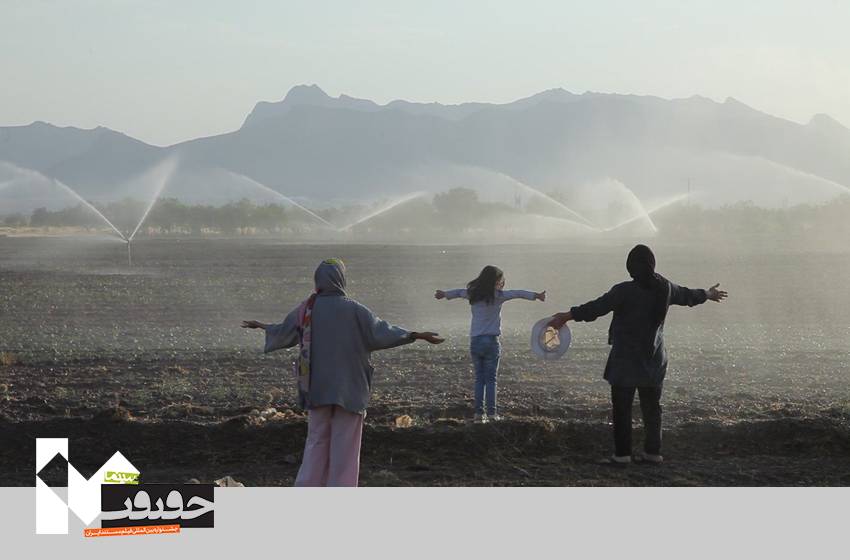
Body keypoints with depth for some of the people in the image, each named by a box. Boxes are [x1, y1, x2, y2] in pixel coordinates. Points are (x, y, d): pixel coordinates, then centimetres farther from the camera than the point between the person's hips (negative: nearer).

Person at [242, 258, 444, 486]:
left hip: (317, 388, 3)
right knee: (344, 445, 2)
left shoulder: (306, 309, 1)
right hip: (349, 389, -3)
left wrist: (261, 327, 35)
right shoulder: (354, 309, -10)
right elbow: (381, 332, -15)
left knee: (316, 442, 13)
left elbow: (283, 333, 15)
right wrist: (417, 335, -11)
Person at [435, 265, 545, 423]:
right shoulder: (498, 296, -6)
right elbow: (518, 294, -14)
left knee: (479, 379, 7)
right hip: (491, 340, -4)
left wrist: (444, 294, 46)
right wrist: (536, 295, -16)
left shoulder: (473, 294, 9)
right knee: (491, 379, -1)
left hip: (475, 342, 4)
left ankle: (479, 413, 0)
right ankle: (492, 413, -6)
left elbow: (458, 292, 28)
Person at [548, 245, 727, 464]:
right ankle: (653, 451, 18)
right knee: (651, 405, 14)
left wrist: (568, 316, -14)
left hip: (626, 358, -6)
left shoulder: (625, 291, -18)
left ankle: (622, 453, -3)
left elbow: (597, 307, -20)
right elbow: (687, 295, 20)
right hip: (653, 359, 6)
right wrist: (708, 294, 40)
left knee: (622, 406, -1)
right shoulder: (664, 288, 2)